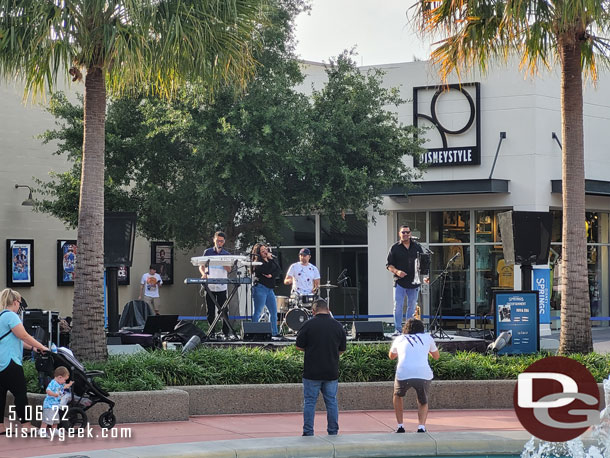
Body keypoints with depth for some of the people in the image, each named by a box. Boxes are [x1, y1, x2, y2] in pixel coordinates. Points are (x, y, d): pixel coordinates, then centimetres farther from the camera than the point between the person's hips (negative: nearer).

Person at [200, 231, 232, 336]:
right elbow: (201, 266, 8)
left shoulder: (227, 254, 9)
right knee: (210, 311, 4)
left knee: (224, 311, -4)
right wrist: (204, 274, -13)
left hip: (221, 287, 0)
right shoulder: (208, 252, 8)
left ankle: (226, 333, -1)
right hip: (209, 286, 0)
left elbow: (229, 270, 0)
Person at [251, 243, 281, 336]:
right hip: (260, 288, -7)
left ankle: (274, 333, 15)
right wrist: (269, 259, -10)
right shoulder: (258, 262, -6)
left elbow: (278, 270, 5)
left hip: (270, 289, 7)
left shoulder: (272, 259, 14)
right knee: (258, 312, -8)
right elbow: (266, 270, -20)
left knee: (274, 312, 8)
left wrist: (271, 275, -12)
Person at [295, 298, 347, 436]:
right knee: (332, 402, 10)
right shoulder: (338, 326, 3)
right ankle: (333, 433, 12)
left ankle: (308, 433, 3)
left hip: (312, 372, -3)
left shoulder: (308, 325, -8)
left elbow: (299, 346, -2)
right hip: (332, 372, 3)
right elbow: (342, 350, 10)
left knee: (309, 402, 3)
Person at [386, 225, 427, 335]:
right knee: (398, 306, -8)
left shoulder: (417, 247, 9)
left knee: (412, 307, 7)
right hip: (399, 282, -2)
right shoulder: (395, 248, 3)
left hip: (414, 282, 2)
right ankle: (397, 329, -6)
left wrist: (424, 274, -1)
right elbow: (389, 265, 4)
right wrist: (397, 271, -14)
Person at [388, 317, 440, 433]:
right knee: (423, 403, 25)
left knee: (398, 396, 32)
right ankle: (421, 427, 1)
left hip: (403, 375, 0)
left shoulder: (399, 339, 23)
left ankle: (400, 426, 23)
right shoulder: (427, 337, 22)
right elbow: (436, 356, 38)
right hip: (424, 375, 0)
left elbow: (391, 356, 44)